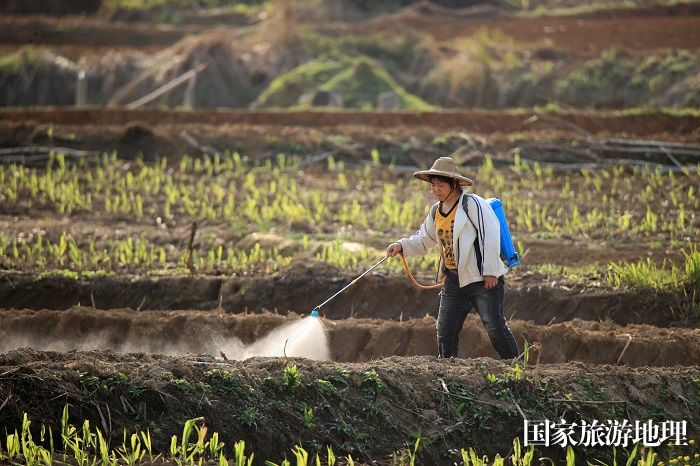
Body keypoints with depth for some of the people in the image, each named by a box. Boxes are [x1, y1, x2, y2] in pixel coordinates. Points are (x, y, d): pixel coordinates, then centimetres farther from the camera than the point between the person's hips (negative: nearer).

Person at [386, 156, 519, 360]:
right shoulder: (436, 212, 12)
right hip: (454, 280, 7)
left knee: (495, 326, -9)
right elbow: (423, 241, 25)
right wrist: (401, 246, 5)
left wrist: (490, 271, -18)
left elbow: (491, 234, -15)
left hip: (482, 278, -7)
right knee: (445, 331, 4)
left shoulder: (472, 204, -10)